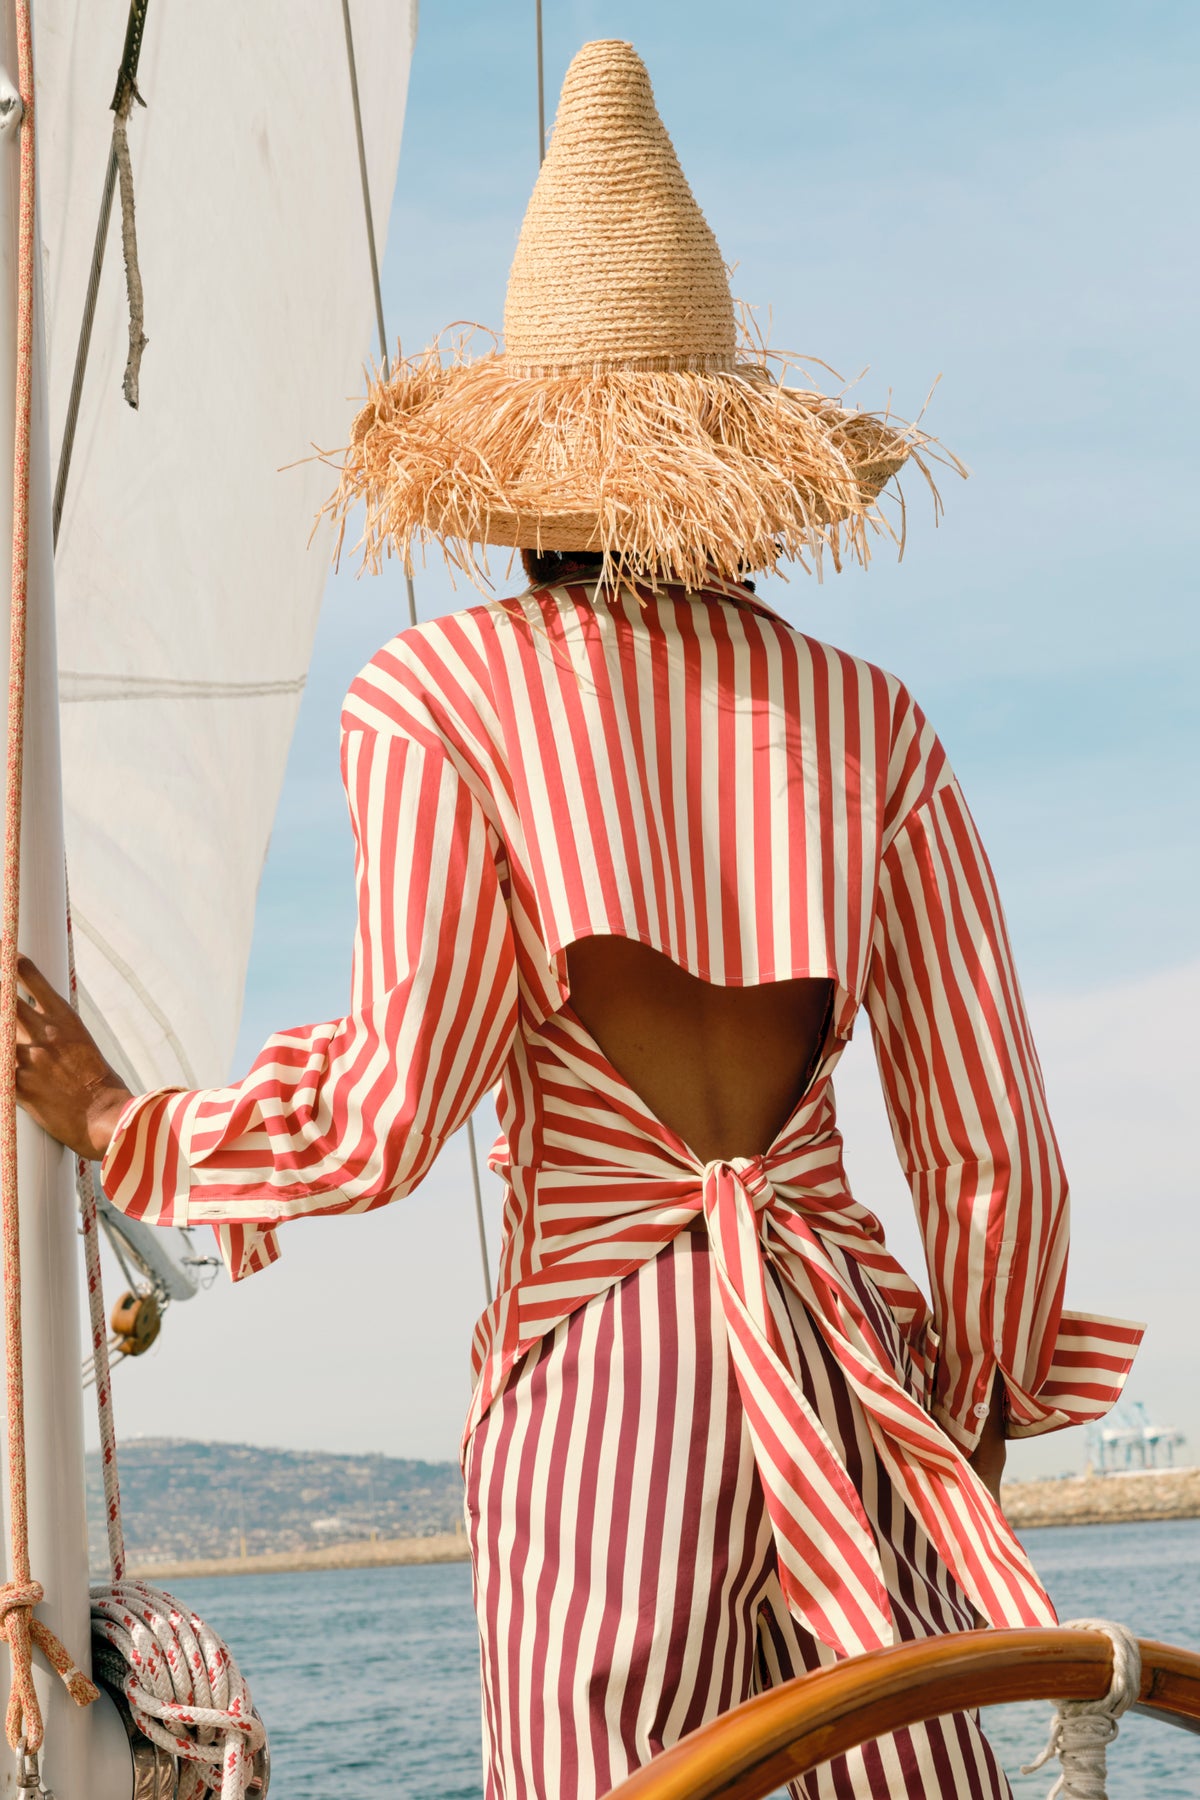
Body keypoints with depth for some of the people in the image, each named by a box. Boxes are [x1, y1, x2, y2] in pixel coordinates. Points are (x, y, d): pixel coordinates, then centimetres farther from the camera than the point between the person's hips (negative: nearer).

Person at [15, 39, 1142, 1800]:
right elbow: (995, 1146, 7)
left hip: (598, 1373, -2)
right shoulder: (869, 722, 8)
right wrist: (984, 1400, 23)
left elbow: (391, 1113, -7)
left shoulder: (439, 696, -1)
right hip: (851, 1365, 3)